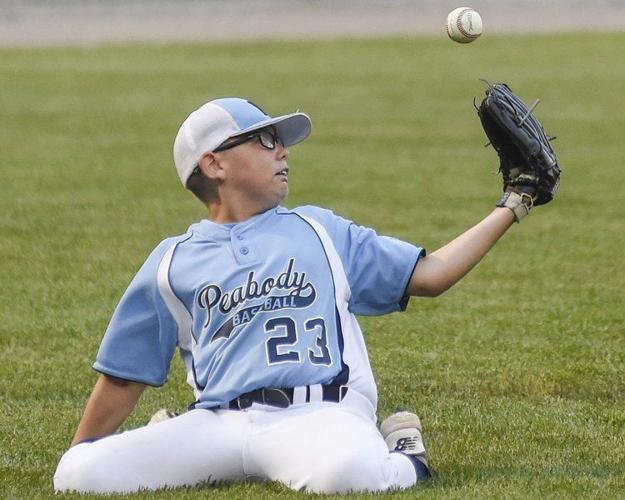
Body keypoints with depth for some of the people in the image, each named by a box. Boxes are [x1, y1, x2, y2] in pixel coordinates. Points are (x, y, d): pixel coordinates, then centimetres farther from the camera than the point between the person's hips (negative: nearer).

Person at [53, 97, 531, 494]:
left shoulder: (321, 231, 20)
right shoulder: (171, 265, 18)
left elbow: (429, 275, 19)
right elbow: (124, 378, 21)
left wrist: (512, 207, 15)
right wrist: (79, 458, 18)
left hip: (320, 416, -1)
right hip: (218, 425, 1)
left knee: (347, 472, -39)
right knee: (79, 475, -20)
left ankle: (400, 459, -3)